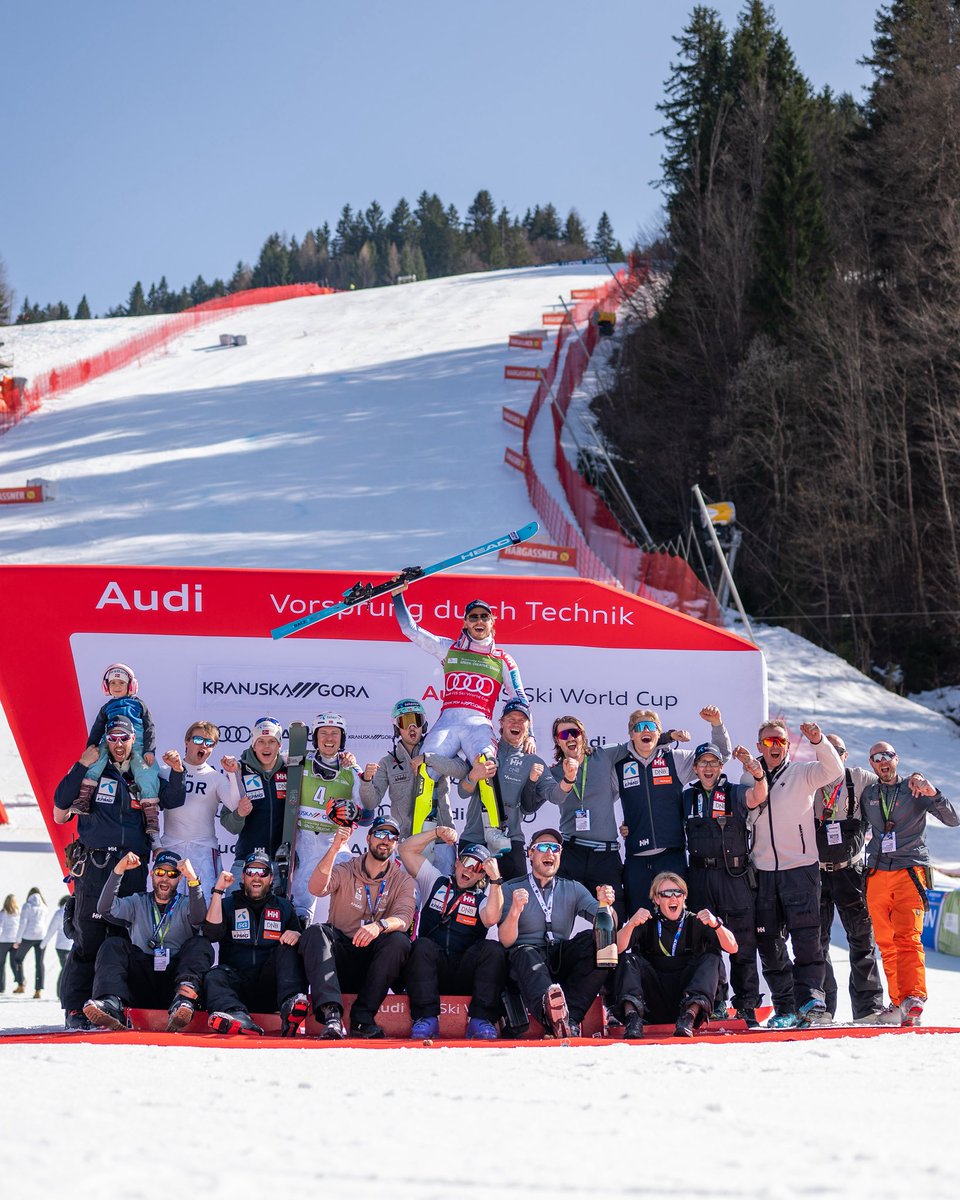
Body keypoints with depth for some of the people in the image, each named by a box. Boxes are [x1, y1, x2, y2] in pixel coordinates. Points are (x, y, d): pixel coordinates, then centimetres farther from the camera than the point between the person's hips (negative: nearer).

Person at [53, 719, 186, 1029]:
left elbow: (171, 800, 8)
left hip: (133, 868, 3)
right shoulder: (92, 771, 8)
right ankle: (75, 1009, -3)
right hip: (95, 865, -3)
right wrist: (82, 766, -10)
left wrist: (177, 772, -8)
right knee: (89, 939, -7)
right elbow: (61, 803, -3)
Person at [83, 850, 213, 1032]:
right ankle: (112, 1005, -43)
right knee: (113, 945, -18)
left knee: (200, 944, -22)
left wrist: (193, 880, -26)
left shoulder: (186, 904, 14)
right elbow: (105, 909, 0)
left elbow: (199, 918, -11)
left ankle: (185, 999, -49)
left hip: (174, 981, -1)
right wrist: (118, 870, -12)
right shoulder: (137, 903, 19)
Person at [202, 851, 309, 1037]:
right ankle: (239, 1018, -61)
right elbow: (212, 934, 0)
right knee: (214, 977, -30)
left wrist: (298, 936, -11)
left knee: (287, 947, -23)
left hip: (271, 985, 1)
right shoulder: (228, 904, 18)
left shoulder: (284, 907, 22)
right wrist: (218, 890, -3)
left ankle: (291, 1006, -46)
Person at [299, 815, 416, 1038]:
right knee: (315, 933, -30)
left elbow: (404, 918, -11)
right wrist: (334, 848, -26)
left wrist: (380, 925, -34)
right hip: (341, 953, 0)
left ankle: (362, 1018, -30)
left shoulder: (402, 880, 9)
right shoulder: (345, 871, 7)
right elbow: (316, 888, -15)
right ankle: (331, 1013, -48)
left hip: (375, 959, 0)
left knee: (399, 940, -30)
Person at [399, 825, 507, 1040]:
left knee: (494, 949, -27)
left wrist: (495, 880, -14)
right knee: (422, 946, -31)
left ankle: (480, 1020, -31)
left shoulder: (484, 897, 15)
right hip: (431, 971, 0)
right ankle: (426, 1018, -34)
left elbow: (491, 918, -10)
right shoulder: (436, 883, 21)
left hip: (466, 975, 0)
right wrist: (437, 833, 6)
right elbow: (406, 850, 16)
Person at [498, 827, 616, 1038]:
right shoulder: (510, 889, 8)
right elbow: (506, 941, -5)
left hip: (561, 960, 3)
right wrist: (515, 910, -23)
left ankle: (570, 1016, -35)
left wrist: (605, 904, -19)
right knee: (526, 954, -37)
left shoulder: (572, 889, 16)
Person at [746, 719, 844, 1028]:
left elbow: (834, 770, -14)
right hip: (763, 871, 4)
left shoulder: (802, 773, 4)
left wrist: (818, 742, -29)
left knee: (806, 938, -13)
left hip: (801, 867, -4)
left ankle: (810, 1000, -15)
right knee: (768, 944, 4)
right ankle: (785, 1007, 10)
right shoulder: (749, 777, 15)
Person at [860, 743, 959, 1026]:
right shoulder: (868, 794, 15)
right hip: (877, 873, 4)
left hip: (910, 871, -4)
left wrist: (933, 794, -17)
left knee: (907, 938, -17)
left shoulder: (914, 790, 5)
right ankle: (898, 1002, 4)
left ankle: (914, 998, -23)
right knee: (886, 943, 0)